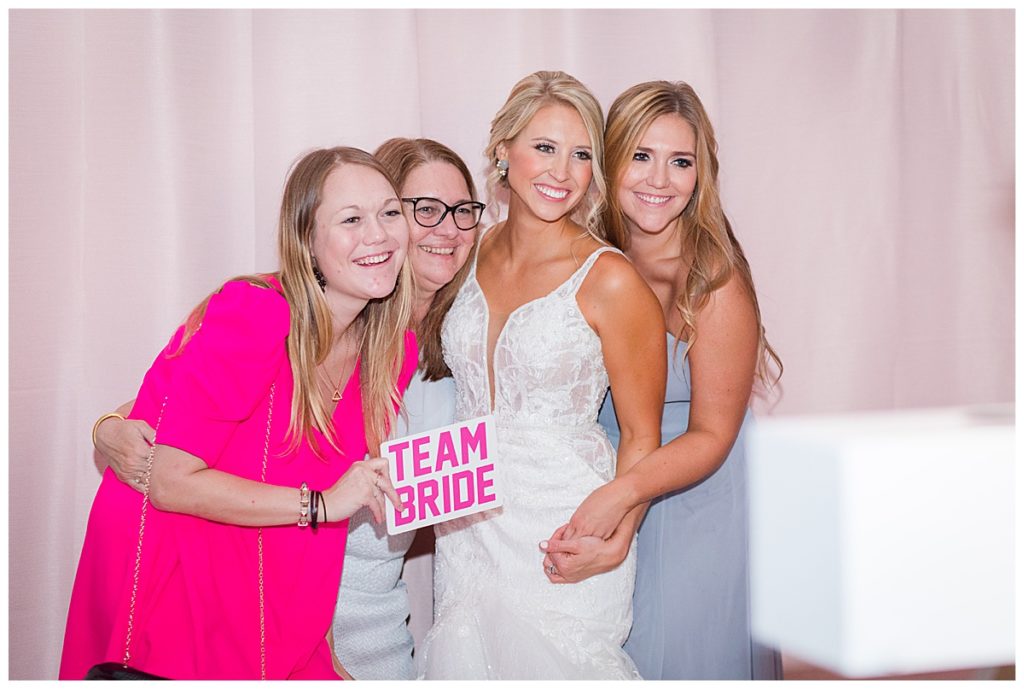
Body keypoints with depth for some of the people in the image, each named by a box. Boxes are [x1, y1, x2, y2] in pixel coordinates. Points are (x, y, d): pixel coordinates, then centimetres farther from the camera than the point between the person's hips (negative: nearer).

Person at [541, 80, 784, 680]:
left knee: (683, 659, 5)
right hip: (609, 519, 5)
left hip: (698, 513, -5)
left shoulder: (716, 281, -19)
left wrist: (622, 494, -32)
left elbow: (710, 436, -16)